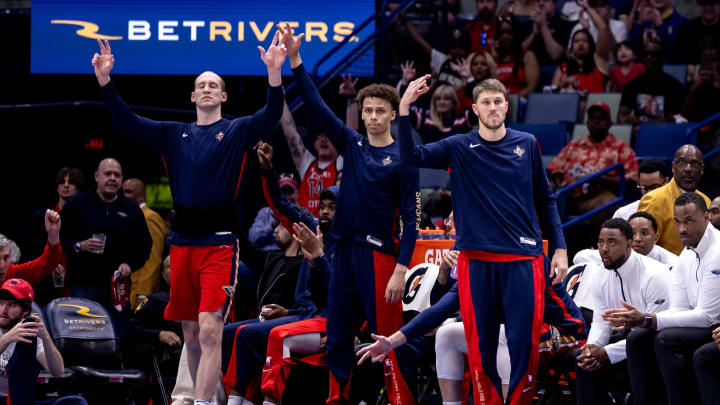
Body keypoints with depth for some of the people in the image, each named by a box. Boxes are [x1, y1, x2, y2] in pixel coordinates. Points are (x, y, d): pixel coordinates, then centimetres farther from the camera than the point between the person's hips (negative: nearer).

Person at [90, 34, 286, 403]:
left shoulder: (238, 131, 4)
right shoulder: (174, 134, 13)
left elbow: (271, 115, -13)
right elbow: (126, 121, 8)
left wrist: (275, 74, -29)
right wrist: (104, 80, -5)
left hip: (220, 241, -4)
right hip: (183, 241, 4)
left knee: (209, 331, -15)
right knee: (190, 335, 10)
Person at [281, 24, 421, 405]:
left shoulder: (402, 159, -5)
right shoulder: (352, 144, 10)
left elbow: (410, 217, -8)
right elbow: (317, 106, 6)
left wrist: (401, 269, -16)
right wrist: (295, 60, -4)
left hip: (380, 255, -6)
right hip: (345, 251, 6)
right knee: (336, 341, 9)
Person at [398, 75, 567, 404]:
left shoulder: (527, 145, 10)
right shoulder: (459, 148, 6)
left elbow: (545, 200, 15)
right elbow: (411, 157, -8)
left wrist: (559, 248, 8)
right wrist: (404, 108, -17)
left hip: (523, 258, 0)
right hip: (476, 259, 0)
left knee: (524, 343, -4)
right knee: (480, 343, 0)